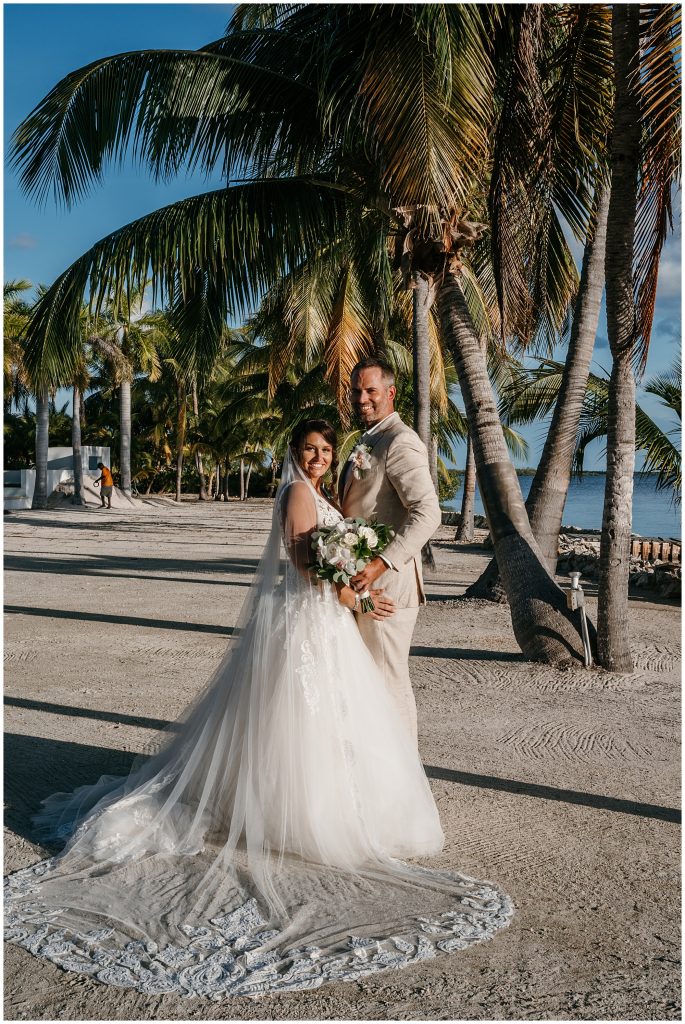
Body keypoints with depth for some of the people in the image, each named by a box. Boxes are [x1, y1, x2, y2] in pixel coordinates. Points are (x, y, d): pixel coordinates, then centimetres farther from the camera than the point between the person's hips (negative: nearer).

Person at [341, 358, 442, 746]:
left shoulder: (400, 442, -14)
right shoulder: (368, 442, 17)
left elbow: (427, 513, -24)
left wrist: (381, 564, -29)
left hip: (387, 583, -10)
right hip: (367, 582, 10)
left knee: (390, 680, -3)